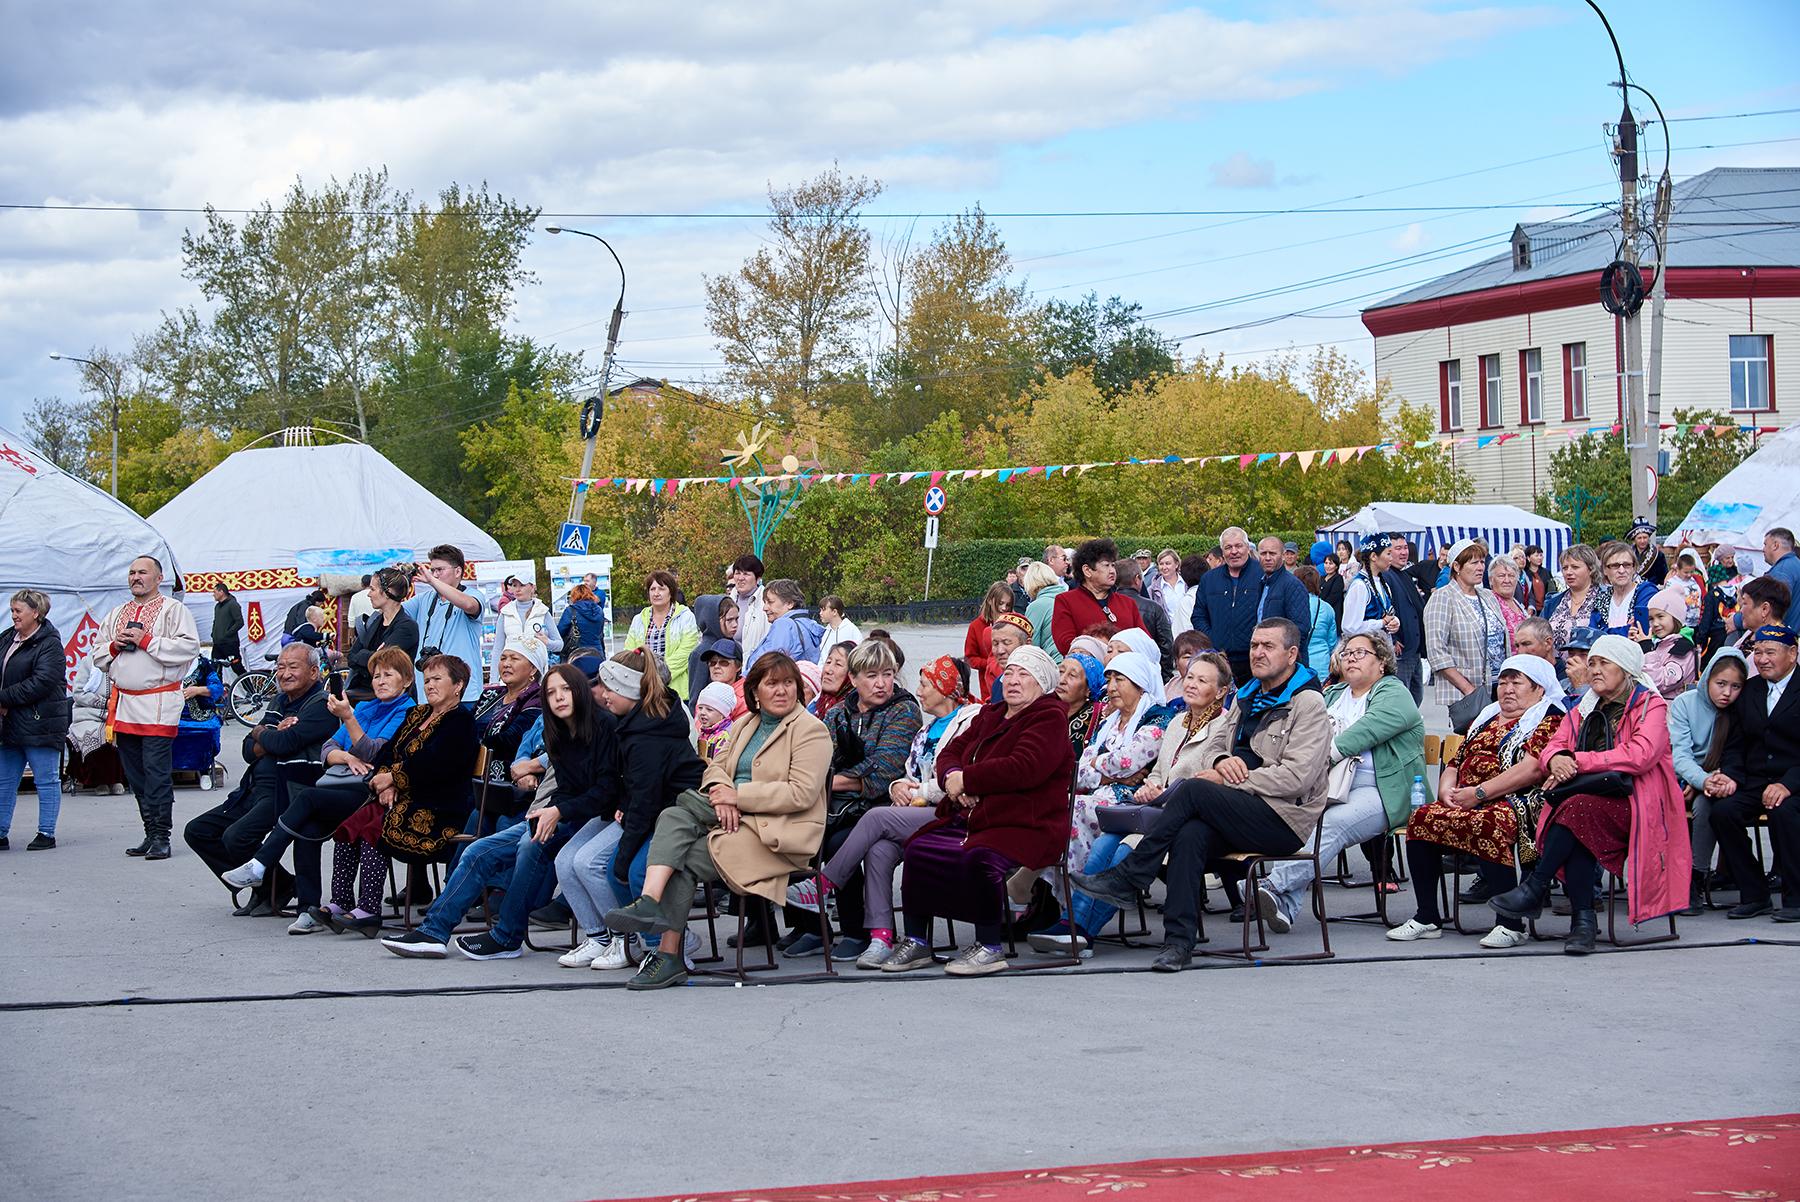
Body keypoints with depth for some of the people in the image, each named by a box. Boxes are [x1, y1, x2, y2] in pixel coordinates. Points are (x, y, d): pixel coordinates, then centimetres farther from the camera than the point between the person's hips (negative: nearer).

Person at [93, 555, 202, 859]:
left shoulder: (173, 610, -1)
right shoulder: (117, 614, 20)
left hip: (158, 704, -7)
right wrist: (113, 645, 0)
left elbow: (189, 647, -14)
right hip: (123, 703, 7)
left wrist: (146, 641, -15)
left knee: (156, 771, -10)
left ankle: (161, 836, -7)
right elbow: (98, 655, 22)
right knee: (135, 774, 9)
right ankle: (151, 833, 15)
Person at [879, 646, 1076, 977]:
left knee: (979, 858, -35)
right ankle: (916, 942, 0)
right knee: (917, 850, -11)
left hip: (1026, 826, -8)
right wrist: (952, 777, -6)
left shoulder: (1049, 717, -4)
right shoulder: (990, 714, 22)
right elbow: (951, 752, 19)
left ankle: (989, 947, -21)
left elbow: (1024, 768, -20)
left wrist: (966, 779, -13)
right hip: (970, 819, 8)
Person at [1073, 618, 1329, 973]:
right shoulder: (1248, 698, 23)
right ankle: (1179, 941, -32)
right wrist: (1222, 761, -2)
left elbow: (1296, 778, -14)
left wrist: (1230, 780, -13)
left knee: (1192, 791, -26)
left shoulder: (1308, 704, -3)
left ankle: (1126, 880, -20)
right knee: (1191, 833, -27)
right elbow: (1211, 746, 24)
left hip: (1283, 818, -6)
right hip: (1242, 813, 6)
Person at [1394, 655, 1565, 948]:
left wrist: (1478, 793, -15)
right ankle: (1426, 918, -12)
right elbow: (1454, 764, 29)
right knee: (1422, 818, -17)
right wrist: (1447, 792, 4)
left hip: (1517, 804, -7)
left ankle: (1510, 924, -33)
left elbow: (1532, 769, -12)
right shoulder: (1486, 721, 29)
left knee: (1489, 824, -39)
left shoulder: (1548, 720, 4)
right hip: (1467, 804, 7)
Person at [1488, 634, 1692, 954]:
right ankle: (1583, 919, -35)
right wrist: (1556, 760, -15)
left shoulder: (1650, 706, 2)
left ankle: (1535, 890, -30)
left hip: (1634, 805, -4)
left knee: (1578, 809, -34)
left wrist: (1578, 761, -17)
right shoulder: (1584, 709, 22)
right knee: (1576, 827, -32)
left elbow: (1640, 756, -16)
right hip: (1591, 801, 5)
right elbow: (1553, 747, 12)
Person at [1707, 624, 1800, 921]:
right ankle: (1754, 896, -10)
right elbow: (1735, 745, 13)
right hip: (1755, 782, 5)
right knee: (1722, 811, -22)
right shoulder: (1749, 690, 15)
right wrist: (1731, 776, -7)